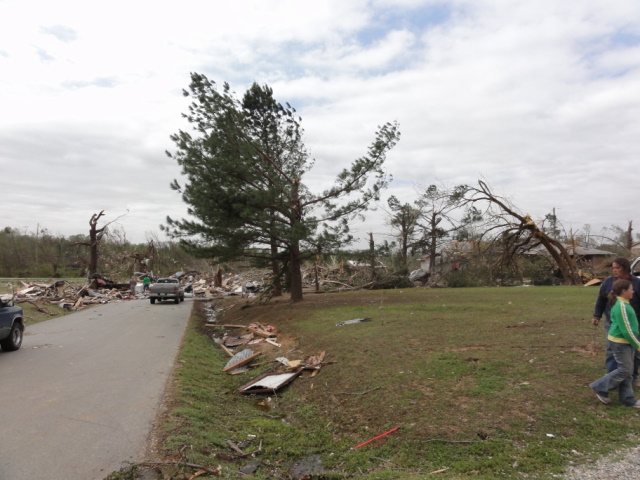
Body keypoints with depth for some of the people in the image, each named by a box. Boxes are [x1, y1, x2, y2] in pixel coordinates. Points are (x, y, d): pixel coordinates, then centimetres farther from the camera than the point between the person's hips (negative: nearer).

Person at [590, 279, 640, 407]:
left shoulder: (623, 304, 9)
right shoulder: (621, 306, -22)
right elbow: (626, 330, -22)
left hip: (626, 341, 10)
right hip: (620, 342, -10)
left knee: (627, 370, 13)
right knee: (625, 370, -2)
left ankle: (627, 399, 22)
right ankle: (600, 388, 9)